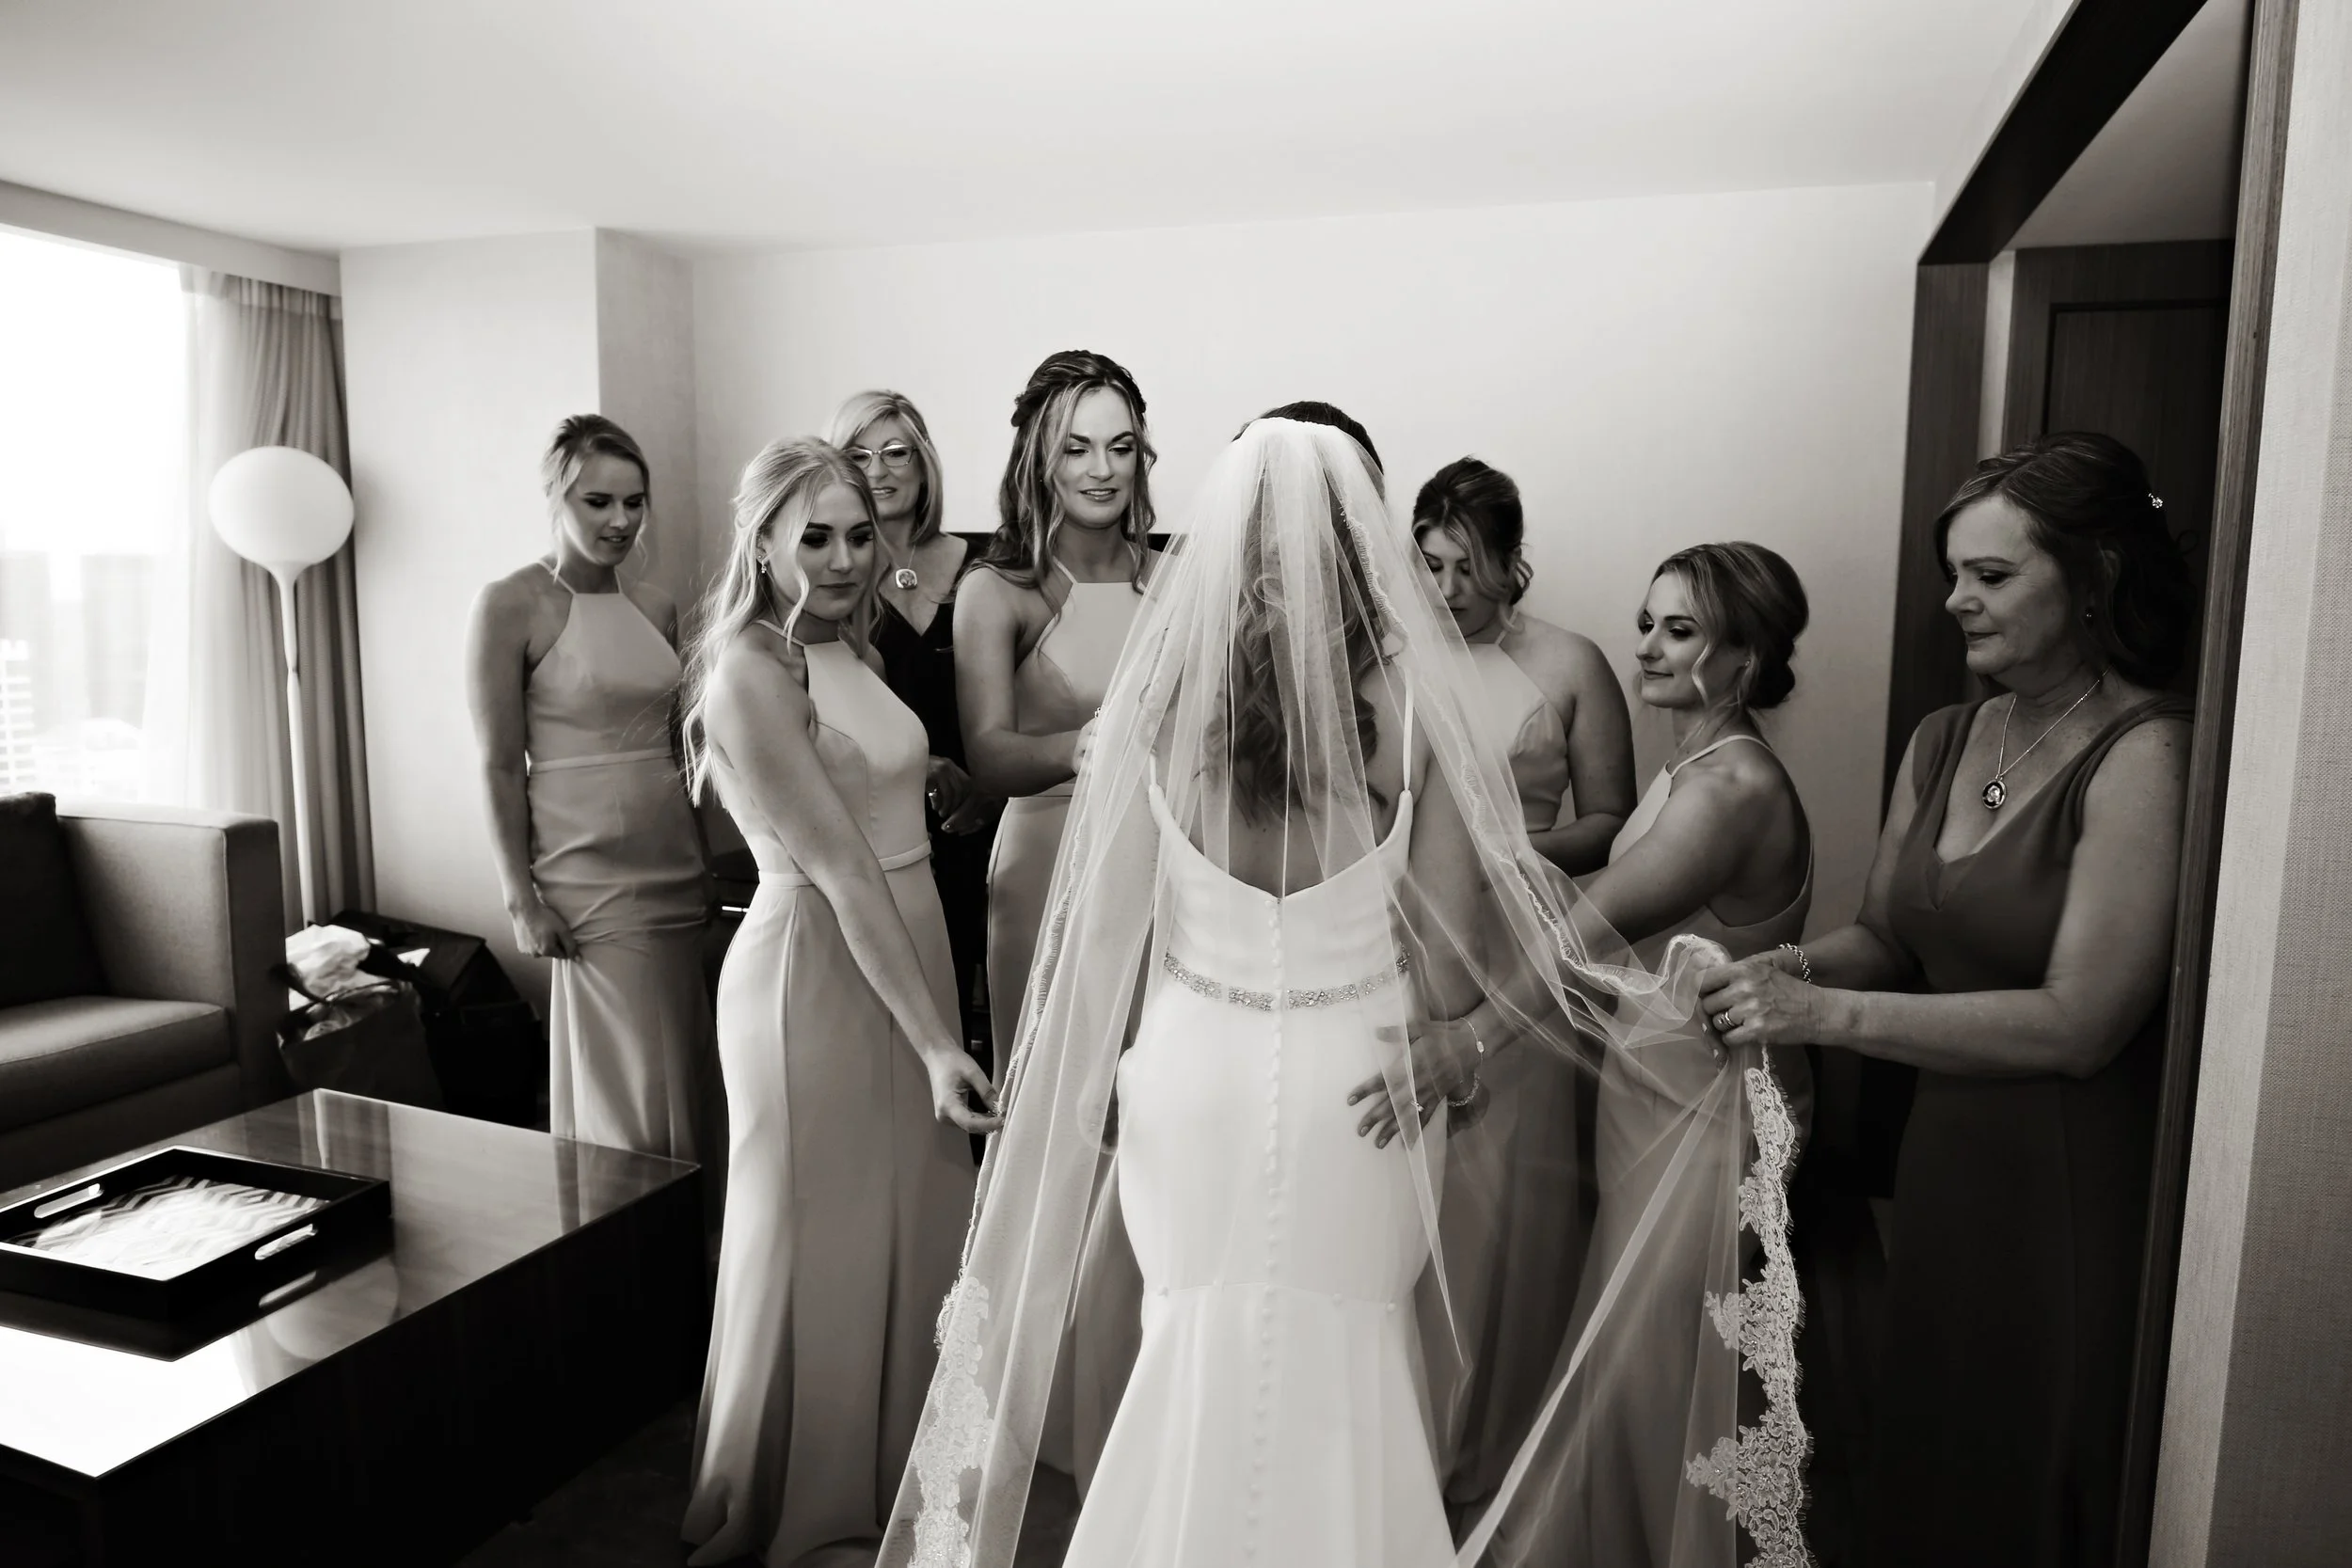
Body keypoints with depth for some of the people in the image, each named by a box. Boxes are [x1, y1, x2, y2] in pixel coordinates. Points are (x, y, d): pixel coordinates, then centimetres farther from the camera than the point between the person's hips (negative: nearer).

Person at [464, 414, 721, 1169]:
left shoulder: (655, 606, 10)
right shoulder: (512, 605, -8)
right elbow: (499, 766, -9)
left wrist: (707, 862, 12)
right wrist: (520, 897, -11)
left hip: (676, 871, 6)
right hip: (591, 878, -6)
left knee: (688, 1075, 13)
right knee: (631, 1094, 2)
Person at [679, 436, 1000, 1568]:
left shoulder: (846, 649, 9)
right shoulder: (752, 669, -17)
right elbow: (838, 868, -21)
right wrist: (936, 1039, -21)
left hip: (903, 958, 8)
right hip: (816, 966, -8)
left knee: (906, 1227, 19)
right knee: (826, 1240, 8)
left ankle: (883, 1469, 41)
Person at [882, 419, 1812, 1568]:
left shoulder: (1162, 693, -12)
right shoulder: (1414, 699, -13)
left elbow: (1107, 928, -5)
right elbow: (1449, 943, -10)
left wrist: (1098, 1075, 9)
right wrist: (1453, 1053, 7)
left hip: (1193, 1082, 1)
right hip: (1359, 1088, 0)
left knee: (1196, 1358, 21)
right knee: (1347, 1368, 21)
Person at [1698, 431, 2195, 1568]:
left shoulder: (2143, 757, -16)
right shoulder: (1940, 743, 5)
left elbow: (2078, 1024, -21)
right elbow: (1886, 937, 11)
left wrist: (1827, 1013, -22)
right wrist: (1788, 969, -9)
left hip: (2078, 1195, -6)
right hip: (1944, 1166, 6)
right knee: (1921, 1466, 19)